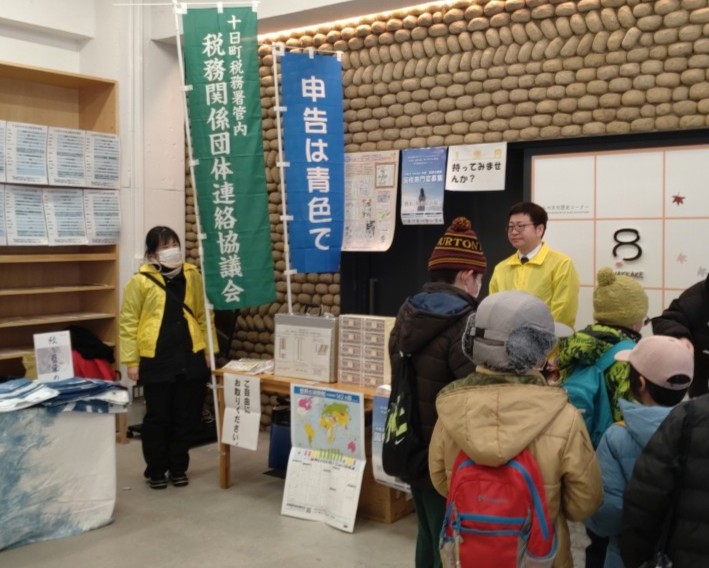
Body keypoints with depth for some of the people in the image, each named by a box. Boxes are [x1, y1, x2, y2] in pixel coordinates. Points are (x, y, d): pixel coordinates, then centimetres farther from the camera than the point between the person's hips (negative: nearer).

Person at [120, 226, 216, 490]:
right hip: (156, 360, -3)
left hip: (191, 357, 3)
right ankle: (156, 471, 21)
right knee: (158, 417, 6)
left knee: (186, 417, 9)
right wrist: (131, 361, -7)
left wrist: (209, 350, 7)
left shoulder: (192, 276, 7)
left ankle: (178, 468, 25)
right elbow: (128, 322, -4)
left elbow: (203, 315, 11)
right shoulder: (140, 281, -4)